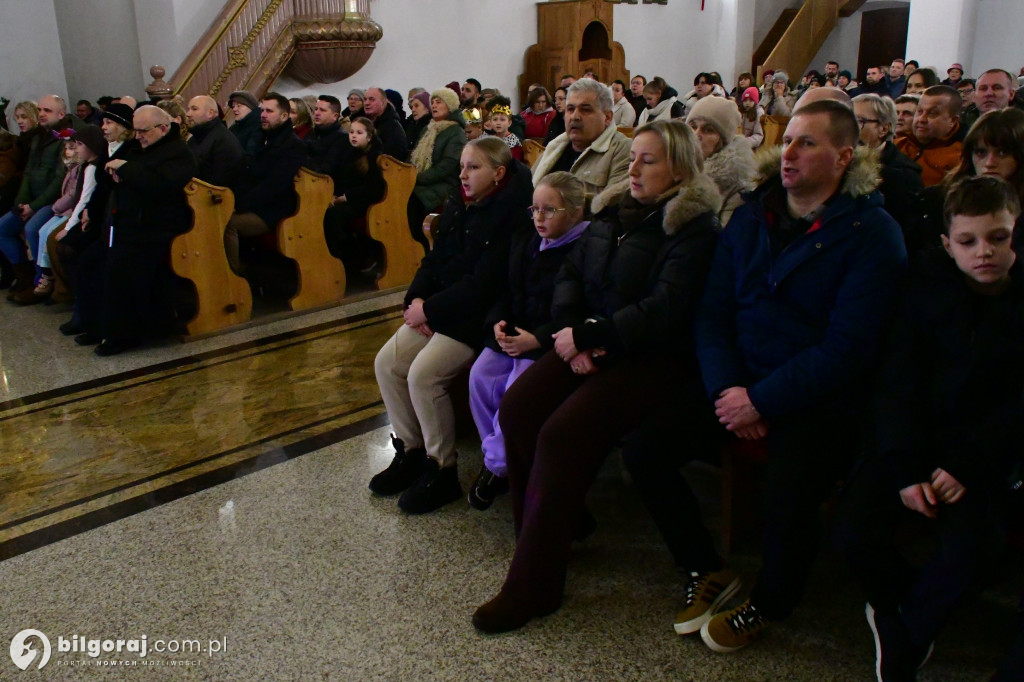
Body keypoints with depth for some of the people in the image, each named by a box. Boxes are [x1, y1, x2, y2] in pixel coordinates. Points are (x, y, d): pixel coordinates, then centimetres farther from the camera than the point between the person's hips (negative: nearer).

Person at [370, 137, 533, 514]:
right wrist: (416, 299, -5)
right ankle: (410, 451, 11)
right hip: (437, 309, 8)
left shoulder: (512, 215, -16)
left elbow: (484, 284, -21)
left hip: (478, 316, -8)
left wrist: (430, 310, -17)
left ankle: (442, 471, -5)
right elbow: (436, 258, 13)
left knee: (423, 373, -23)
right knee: (387, 363, -5)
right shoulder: (458, 204, 9)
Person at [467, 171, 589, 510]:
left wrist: (537, 339, -24)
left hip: (548, 342, -7)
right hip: (513, 331, 7)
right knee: (481, 375, -15)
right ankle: (497, 456, 3)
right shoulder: (525, 242, 13)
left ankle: (497, 466, -4)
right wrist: (499, 322, -4)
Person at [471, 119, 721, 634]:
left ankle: (533, 586, -11)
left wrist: (588, 335, -18)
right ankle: (561, 527, 6)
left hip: (653, 356, -7)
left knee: (561, 435, -25)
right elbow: (570, 274, 11)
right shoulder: (614, 211, 15)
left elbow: (663, 309, -19)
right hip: (591, 343, 7)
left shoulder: (693, 227, -8)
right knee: (516, 409, -16)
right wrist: (573, 333, -7)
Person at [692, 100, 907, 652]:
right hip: (737, 383, 5)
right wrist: (726, 388, -13)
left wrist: (762, 401, -20)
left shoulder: (873, 233, -7)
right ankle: (709, 570, 10)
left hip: (819, 399, -5)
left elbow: (847, 348, -15)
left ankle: (767, 605, 3)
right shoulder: (752, 216, 8)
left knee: (790, 488, -32)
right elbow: (713, 311, 4)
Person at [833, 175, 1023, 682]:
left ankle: (906, 632, 6)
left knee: (970, 551, -25)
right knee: (854, 534, -20)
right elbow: (899, 380, -4)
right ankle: (898, 601, 14)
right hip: (912, 440, 1)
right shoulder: (927, 284, 0)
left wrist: (967, 467, -16)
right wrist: (907, 468, -15)